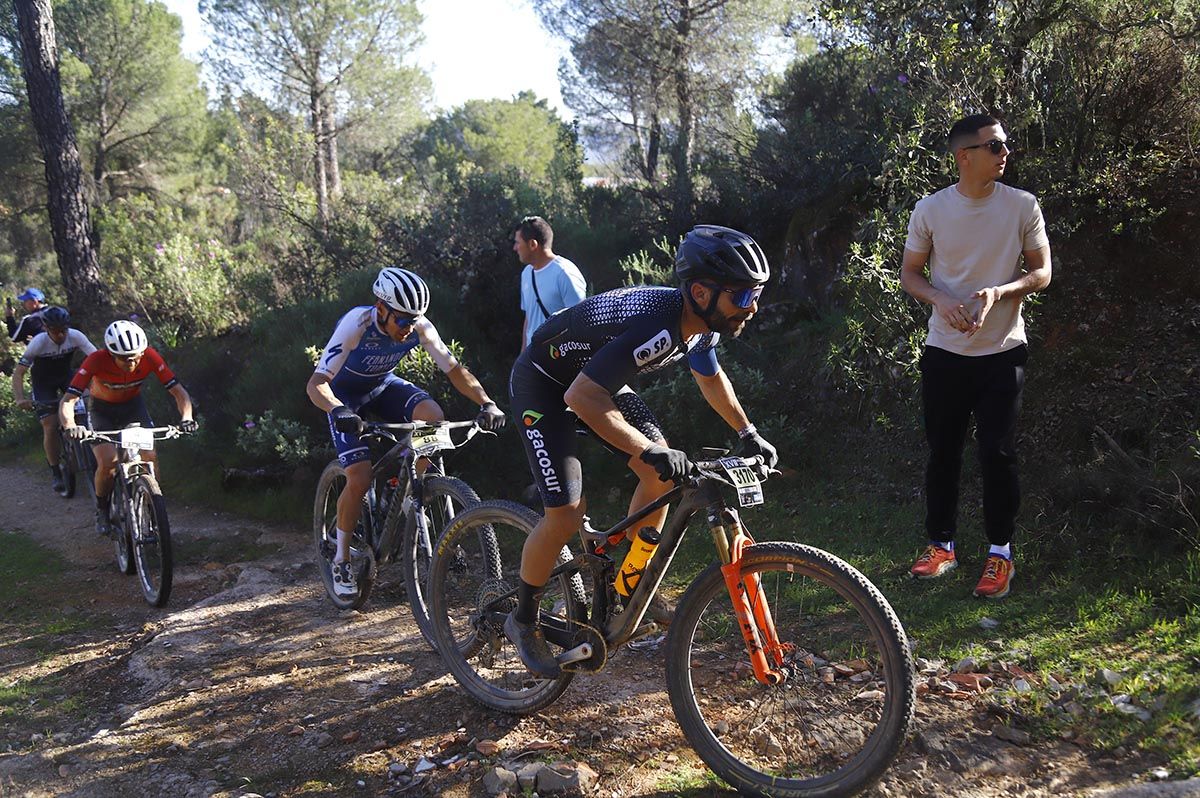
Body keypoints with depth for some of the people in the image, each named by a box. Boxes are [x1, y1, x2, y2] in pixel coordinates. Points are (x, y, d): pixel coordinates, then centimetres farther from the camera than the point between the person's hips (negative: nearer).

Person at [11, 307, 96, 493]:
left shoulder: (75, 336, -26)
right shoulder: (39, 342, -30)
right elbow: (18, 373, -28)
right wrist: (20, 399, -43)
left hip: (67, 375, 2)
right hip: (44, 383, -2)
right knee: (50, 427, -10)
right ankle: (55, 472, 3)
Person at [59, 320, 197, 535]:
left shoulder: (149, 357, -29)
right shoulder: (97, 361, -33)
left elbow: (178, 391, -25)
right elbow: (68, 400, -34)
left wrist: (186, 417, -43)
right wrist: (70, 427, -54)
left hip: (133, 405, 2)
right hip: (102, 408, -2)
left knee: (150, 456, -17)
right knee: (107, 463, -19)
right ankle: (102, 510, 8)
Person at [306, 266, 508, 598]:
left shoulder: (420, 327, -23)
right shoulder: (356, 324, -34)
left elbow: (455, 370, -17)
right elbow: (317, 382, -39)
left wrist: (486, 402, -34)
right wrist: (339, 411, -59)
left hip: (384, 385, 4)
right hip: (346, 393, -4)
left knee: (434, 418, -26)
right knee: (360, 479, -18)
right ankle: (341, 561, 4)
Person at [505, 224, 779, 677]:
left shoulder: (703, 323, -10)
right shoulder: (656, 327, -38)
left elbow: (710, 378, 13)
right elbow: (582, 398, -42)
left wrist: (747, 433, 11)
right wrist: (650, 451, -42)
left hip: (595, 378, 8)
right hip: (545, 384, -8)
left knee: (661, 473, -2)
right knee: (566, 516, -14)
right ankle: (523, 621, 9)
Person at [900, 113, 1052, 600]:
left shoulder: (1023, 206, -2)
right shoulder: (930, 209, -2)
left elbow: (1041, 272, 2)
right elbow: (909, 274, 5)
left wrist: (998, 292, -18)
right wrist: (941, 301, -15)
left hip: (1002, 353, -1)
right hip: (944, 353, 1)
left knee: (998, 454, 1)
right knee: (943, 451, 9)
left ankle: (1000, 551, 16)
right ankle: (941, 545, 23)